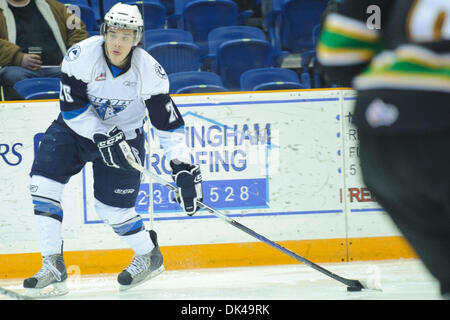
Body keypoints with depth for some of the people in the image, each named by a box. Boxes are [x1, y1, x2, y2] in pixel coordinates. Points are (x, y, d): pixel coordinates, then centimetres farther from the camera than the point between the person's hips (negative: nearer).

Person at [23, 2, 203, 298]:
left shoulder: (150, 71, -21)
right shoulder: (81, 56, -24)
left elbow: (169, 123, -16)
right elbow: (73, 108, -18)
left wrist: (184, 168, -23)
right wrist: (103, 137, -28)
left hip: (124, 135, -1)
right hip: (76, 126, 1)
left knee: (113, 209, -4)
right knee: (43, 182, -16)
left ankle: (149, 256, 26)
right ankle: (54, 267, -9)